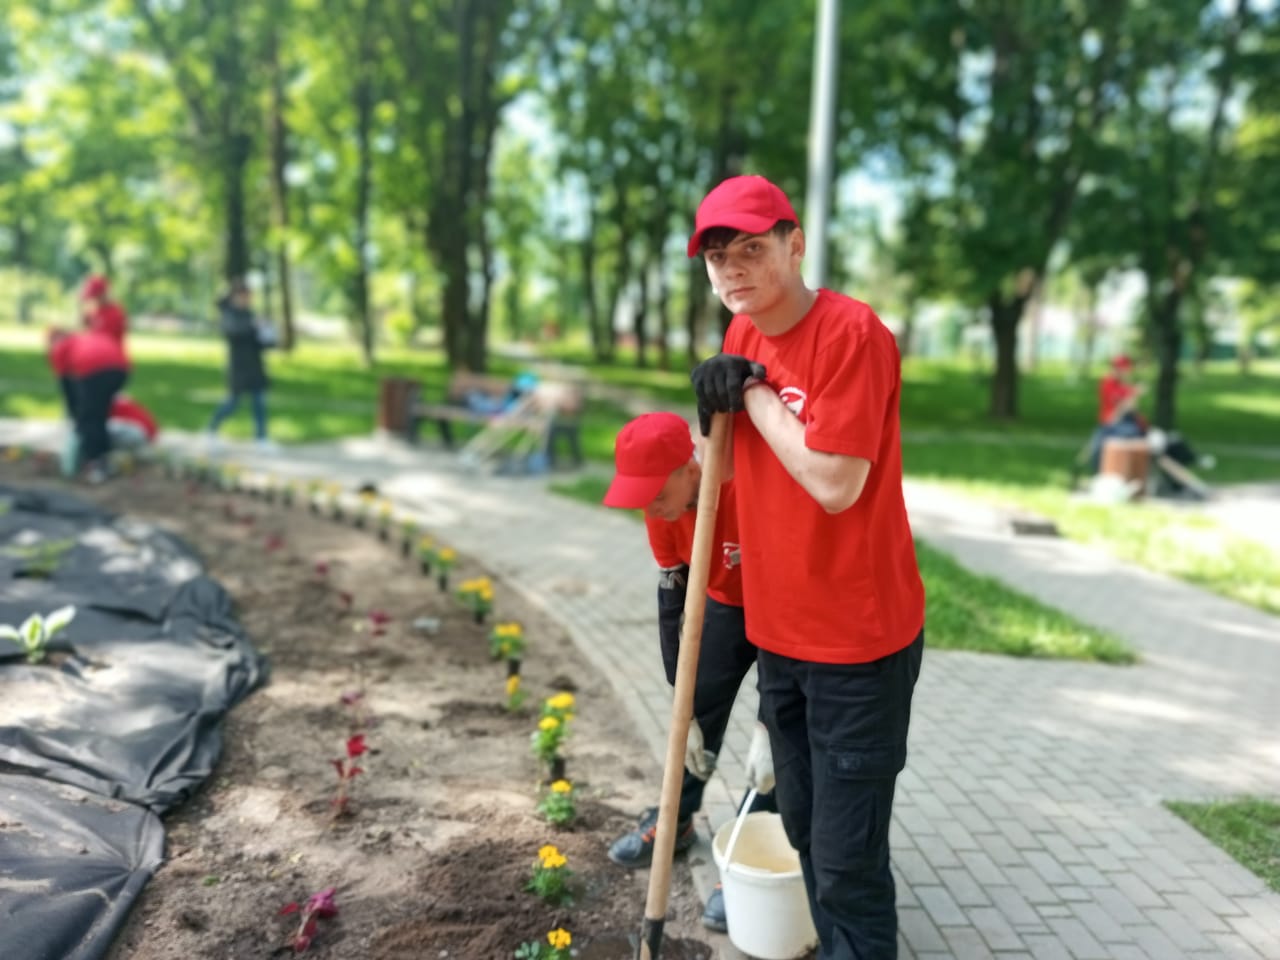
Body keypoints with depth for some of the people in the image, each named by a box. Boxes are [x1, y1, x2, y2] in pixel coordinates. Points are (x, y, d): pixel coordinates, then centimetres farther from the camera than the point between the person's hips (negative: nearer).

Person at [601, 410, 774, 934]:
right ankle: (676, 821, 31)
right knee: (701, 709, 11)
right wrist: (685, 705, -7)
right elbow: (673, 598, -8)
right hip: (727, 602, 6)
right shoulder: (664, 507, -17)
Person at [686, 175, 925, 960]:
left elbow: (835, 483, -26)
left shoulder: (852, 332, -19)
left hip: (858, 639, -8)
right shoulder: (743, 335, 5)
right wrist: (718, 407, -3)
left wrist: (753, 394, -17)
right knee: (804, 829, 22)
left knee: (847, 861, 2)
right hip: (780, 630, 8)